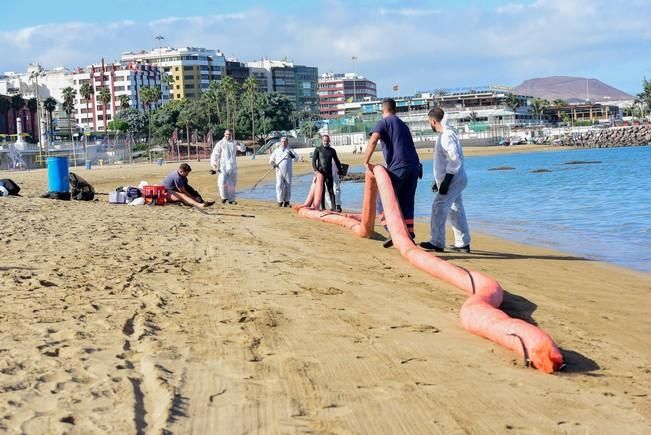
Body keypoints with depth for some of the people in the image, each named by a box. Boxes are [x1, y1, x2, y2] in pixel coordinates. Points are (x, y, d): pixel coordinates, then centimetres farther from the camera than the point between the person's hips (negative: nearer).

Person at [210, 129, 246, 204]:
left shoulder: (234, 143, 8)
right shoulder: (220, 144, 2)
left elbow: (243, 149, -2)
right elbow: (215, 155, 1)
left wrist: (239, 144, -24)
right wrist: (214, 167, -7)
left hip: (233, 166, 3)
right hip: (223, 166, -3)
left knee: (232, 184, 7)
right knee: (222, 182, -19)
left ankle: (231, 199, 16)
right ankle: (224, 197, -2)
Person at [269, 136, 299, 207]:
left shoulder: (289, 151, 8)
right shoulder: (276, 151, 12)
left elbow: (296, 158, -4)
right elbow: (271, 159, 19)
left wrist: (292, 155, -25)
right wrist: (273, 163, -3)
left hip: (288, 172, 0)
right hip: (279, 172, 0)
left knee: (288, 186, 2)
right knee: (279, 186, -8)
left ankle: (286, 201, 11)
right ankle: (280, 201, -2)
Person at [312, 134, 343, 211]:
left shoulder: (332, 150, 11)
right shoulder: (318, 149, 3)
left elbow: (336, 161, 19)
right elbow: (313, 160, -5)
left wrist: (340, 170, 15)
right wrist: (315, 170, -19)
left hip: (329, 173, 2)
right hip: (320, 173, -2)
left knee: (331, 191, -1)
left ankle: (333, 207, -3)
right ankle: (323, 208, 7)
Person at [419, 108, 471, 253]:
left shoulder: (447, 136, -16)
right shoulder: (444, 135, 16)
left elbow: (455, 160, -24)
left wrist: (445, 181, -25)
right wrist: (438, 180, 25)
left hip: (454, 179, -10)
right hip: (455, 179, 10)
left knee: (439, 206, -14)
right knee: (455, 210, 13)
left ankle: (437, 243, -15)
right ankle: (463, 244, 19)